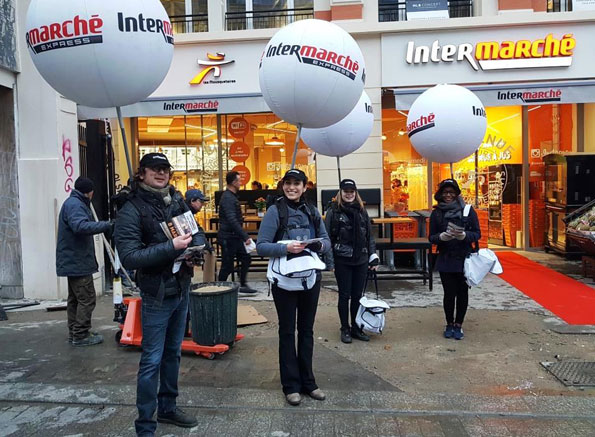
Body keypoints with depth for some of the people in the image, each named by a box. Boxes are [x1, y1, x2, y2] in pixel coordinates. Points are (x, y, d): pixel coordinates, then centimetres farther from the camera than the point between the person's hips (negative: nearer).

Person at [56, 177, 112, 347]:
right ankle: (81, 335, -1)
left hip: (73, 261, 11)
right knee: (86, 299, -6)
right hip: (78, 262, -11)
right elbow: (81, 226, -34)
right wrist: (106, 225, -35)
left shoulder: (73, 203, 18)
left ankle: (74, 333, 24)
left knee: (75, 299, 16)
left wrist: (104, 226, 18)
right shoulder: (75, 205, -16)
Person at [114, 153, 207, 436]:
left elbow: (197, 233, 14)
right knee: (152, 360, 1)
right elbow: (129, 257, -21)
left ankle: (167, 408, 37)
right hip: (156, 295, -6)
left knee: (173, 353, 19)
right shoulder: (131, 210, -14)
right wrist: (171, 247, -26)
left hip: (182, 290, 7)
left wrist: (196, 247, -9)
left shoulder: (176, 201, 4)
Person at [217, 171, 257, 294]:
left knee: (246, 259, 10)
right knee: (227, 266, 0)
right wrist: (245, 236, -28)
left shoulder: (232, 196, 12)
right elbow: (232, 221, -28)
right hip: (228, 237, -9)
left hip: (235, 236, 9)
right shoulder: (228, 198, -20)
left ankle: (243, 286, 18)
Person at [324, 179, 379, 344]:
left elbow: (369, 236, 13)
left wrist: (373, 257, 7)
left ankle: (356, 328, 23)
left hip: (361, 260, 4)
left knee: (357, 296, 10)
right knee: (345, 295, 4)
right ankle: (345, 329, 18)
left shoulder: (362, 211, 10)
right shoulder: (333, 211, -2)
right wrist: (329, 262, -9)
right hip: (342, 261, -3)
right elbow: (328, 237, -5)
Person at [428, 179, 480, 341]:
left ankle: (458, 325, 24)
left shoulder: (468, 210, -1)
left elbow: (477, 234, -1)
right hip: (445, 261, 0)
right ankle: (449, 324, 23)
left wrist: (464, 235, -21)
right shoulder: (436, 213, 4)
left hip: (464, 259, 0)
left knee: (462, 292, 7)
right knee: (449, 293, 2)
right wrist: (442, 236, -17)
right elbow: (432, 238, 5)